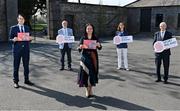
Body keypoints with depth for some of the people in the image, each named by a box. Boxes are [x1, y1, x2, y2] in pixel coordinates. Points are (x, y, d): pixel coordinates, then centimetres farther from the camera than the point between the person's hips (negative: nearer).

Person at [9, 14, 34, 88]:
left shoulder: (27, 28, 12)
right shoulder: (13, 28, 2)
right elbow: (10, 39, 1)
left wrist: (30, 39, -8)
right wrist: (13, 40, -20)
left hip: (26, 49, 3)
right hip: (17, 49, -3)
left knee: (26, 65, 9)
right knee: (16, 66, 3)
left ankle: (26, 80, 21)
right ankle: (15, 81, 13)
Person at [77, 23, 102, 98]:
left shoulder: (95, 38, 2)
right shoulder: (83, 38, 0)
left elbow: (100, 48, -7)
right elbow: (79, 50, -3)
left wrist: (98, 45, -29)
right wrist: (80, 47, -26)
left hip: (93, 58, 1)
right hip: (85, 58, -1)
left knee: (92, 73, 6)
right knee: (85, 73, 0)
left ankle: (90, 89, 22)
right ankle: (87, 90, 12)